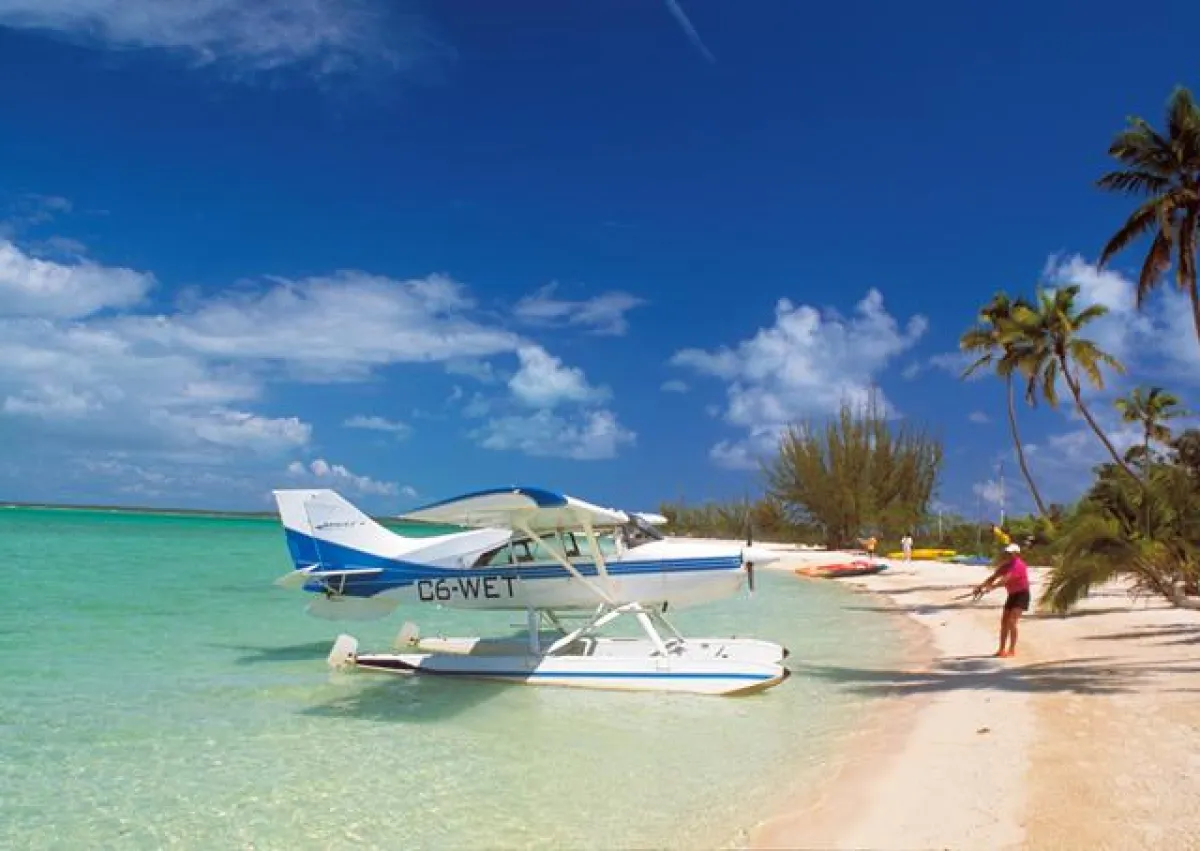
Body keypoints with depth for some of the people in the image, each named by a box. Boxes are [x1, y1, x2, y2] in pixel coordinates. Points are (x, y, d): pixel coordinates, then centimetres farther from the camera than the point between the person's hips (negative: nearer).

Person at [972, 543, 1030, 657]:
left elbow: (1006, 578, -34)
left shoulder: (1019, 565, -21)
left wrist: (991, 587, -43)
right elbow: (993, 577, -3)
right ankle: (1002, 649, 13)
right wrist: (980, 586, -17)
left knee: (1011, 621, -17)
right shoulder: (1006, 566, 5)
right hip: (1012, 595, 8)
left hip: (1022, 594, -8)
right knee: (1004, 622, 6)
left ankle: (1012, 650, -11)